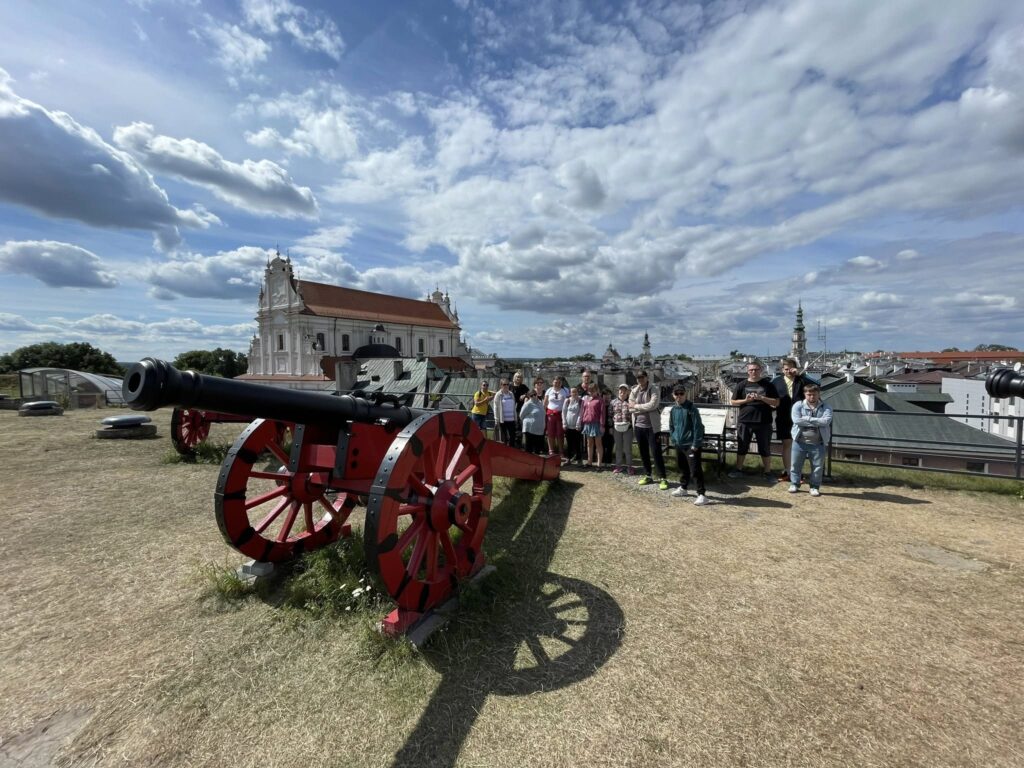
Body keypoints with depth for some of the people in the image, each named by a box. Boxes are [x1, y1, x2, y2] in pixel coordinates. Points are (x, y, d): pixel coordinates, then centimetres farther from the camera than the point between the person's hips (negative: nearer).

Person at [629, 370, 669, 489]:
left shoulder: (654, 390, -8)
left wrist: (637, 406, -12)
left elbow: (652, 405, -22)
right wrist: (646, 408, -12)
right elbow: (631, 409, -2)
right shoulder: (633, 391, 6)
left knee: (656, 452, -3)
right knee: (643, 453, 13)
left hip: (652, 426, -5)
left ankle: (663, 478, 5)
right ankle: (648, 476, 25)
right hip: (638, 426, 5)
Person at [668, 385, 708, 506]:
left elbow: (698, 427, -15)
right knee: (682, 467, 20)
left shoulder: (691, 408, -14)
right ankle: (683, 488, 36)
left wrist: (695, 444, -17)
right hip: (679, 445, 7)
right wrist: (674, 439, 10)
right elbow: (671, 426, 18)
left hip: (691, 445, -7)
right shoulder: (673, 410, 6)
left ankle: (701, 494, -1)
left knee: (695, 470, -7)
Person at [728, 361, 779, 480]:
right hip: (745, 421, 1)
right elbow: (732, 402, 5)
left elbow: (776, 402, -1)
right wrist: (745, 400, -11)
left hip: (763, 422, -1)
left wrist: (761, 398, -14)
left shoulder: (768, 384, 2)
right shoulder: (742, 385, 3)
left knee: (765, 448, 8)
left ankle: (768, 472, 20)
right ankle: (738, 470, 21)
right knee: (742, 447, 10)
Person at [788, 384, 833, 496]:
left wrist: (808, 418, -13)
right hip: (800, 442, 0)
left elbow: (826, 421, -15)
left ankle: (815, 486, 22)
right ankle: (794, 484, 22)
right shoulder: (798, 405, 0)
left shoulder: (826, 408, 3)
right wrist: (817, 422, -12)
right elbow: (797, 420, -15)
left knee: (817, 466, 8)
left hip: (818, 443, 0)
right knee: (796, 464, 7)